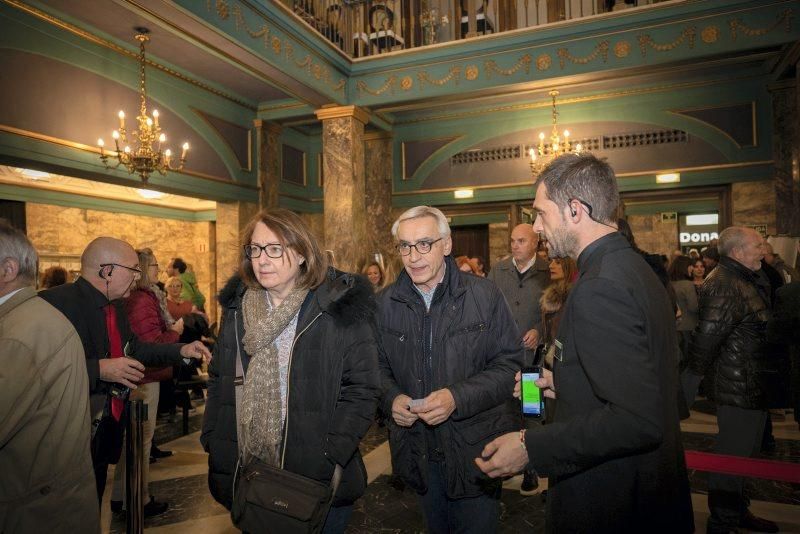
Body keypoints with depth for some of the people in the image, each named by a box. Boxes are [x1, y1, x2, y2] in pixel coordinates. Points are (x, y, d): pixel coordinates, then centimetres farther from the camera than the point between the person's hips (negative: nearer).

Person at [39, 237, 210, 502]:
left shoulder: (116, 305, 7)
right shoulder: (54, 302, -22)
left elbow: (134, 347, 19)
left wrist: (181, 350, 9)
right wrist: (98, 369, -27)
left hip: (105, 429, 8)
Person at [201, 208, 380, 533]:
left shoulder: (340, 309, -12)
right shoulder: (237, 308, 4)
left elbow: (362, 390, -12)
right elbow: (218, 381, 12)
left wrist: (329, 457, -17)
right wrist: (211, 441, 4)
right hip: (246, 474, 5)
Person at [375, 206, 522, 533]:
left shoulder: (484, 295, -11)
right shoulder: (385, 303, -2)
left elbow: (511, 364, -11)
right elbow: (379, 366, 7)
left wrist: (458, 397, -23)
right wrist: (391, 397, -14)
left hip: (475, 448, -3)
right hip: (418, 452, 3)